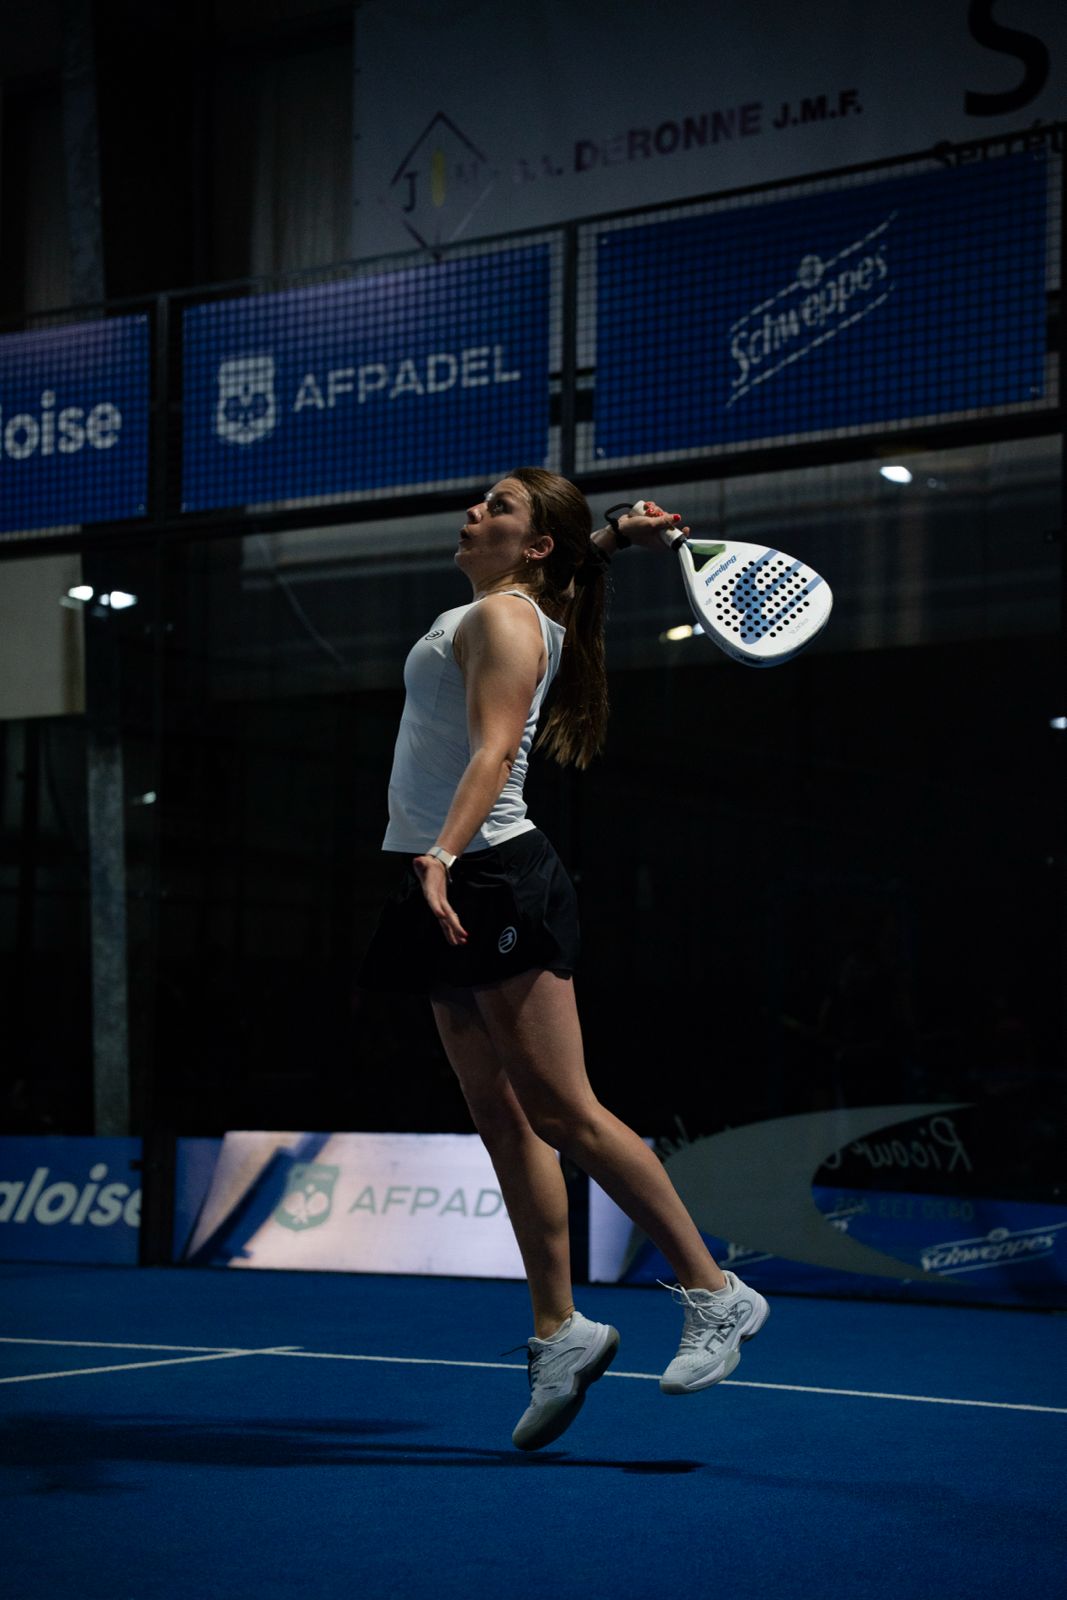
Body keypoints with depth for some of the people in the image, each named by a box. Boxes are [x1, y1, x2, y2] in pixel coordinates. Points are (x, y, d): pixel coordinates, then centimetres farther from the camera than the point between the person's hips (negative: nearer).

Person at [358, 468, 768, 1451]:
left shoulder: (504, 617, -9)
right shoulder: (487, 608, 18)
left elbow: (493, 750, -23)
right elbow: (577, 554, 41)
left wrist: (439, 856, -36)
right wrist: (613, 534, 21)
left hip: (492, 881, -10)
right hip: (457, 896, 10)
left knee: (561, 1112, -10)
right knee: (506, 1125, 6)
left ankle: (716, 1295, -4)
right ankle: (559, 1332, 8)